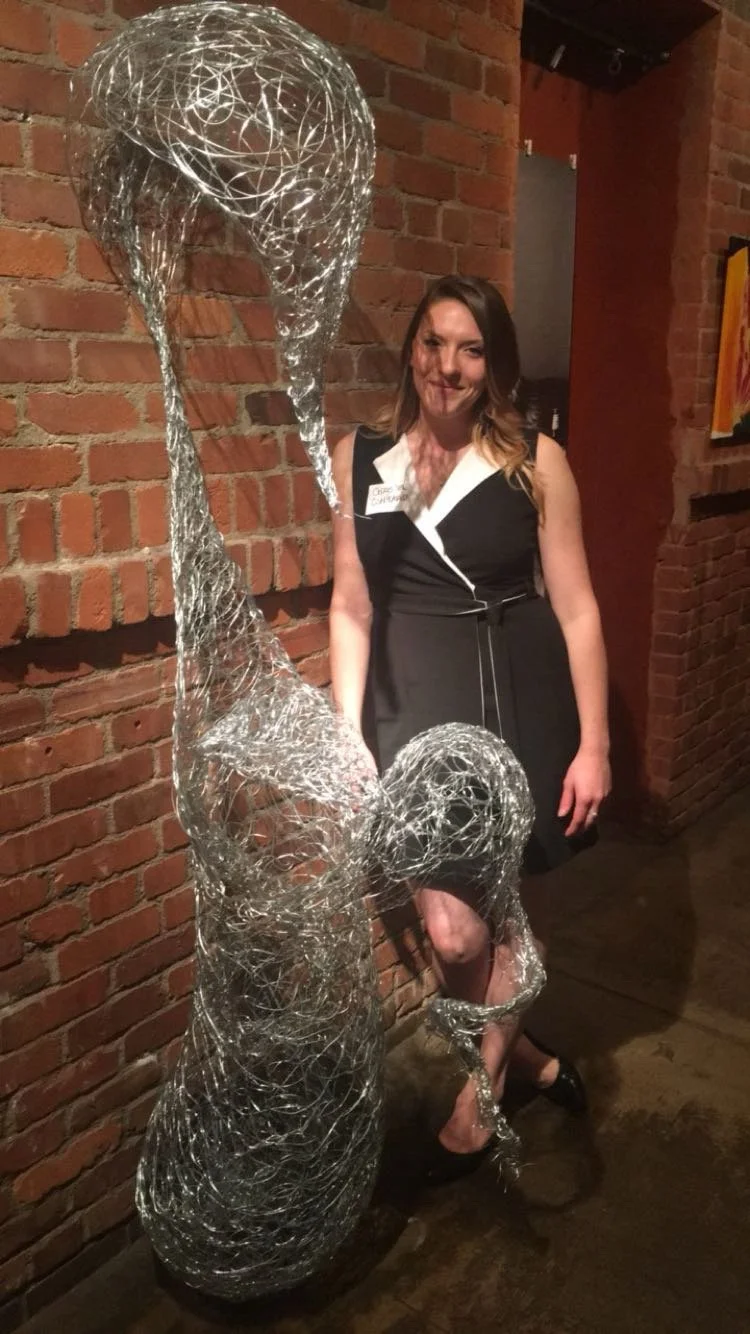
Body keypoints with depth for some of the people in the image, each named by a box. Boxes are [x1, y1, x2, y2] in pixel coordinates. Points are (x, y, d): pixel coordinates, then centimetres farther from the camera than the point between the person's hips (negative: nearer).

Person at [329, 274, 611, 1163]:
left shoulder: (536, 461, -4)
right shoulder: (359, 457, 2)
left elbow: (575, 608, -2)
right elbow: (351, 607, 4)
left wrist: (594, 743, -4)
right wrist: (348, 736, 0)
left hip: (523, 703, 0)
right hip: (414, 706, 0)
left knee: (519, 904, 13)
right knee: (454, 933, -4)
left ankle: (480, 1075, 40)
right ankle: (513, 1047, 30)